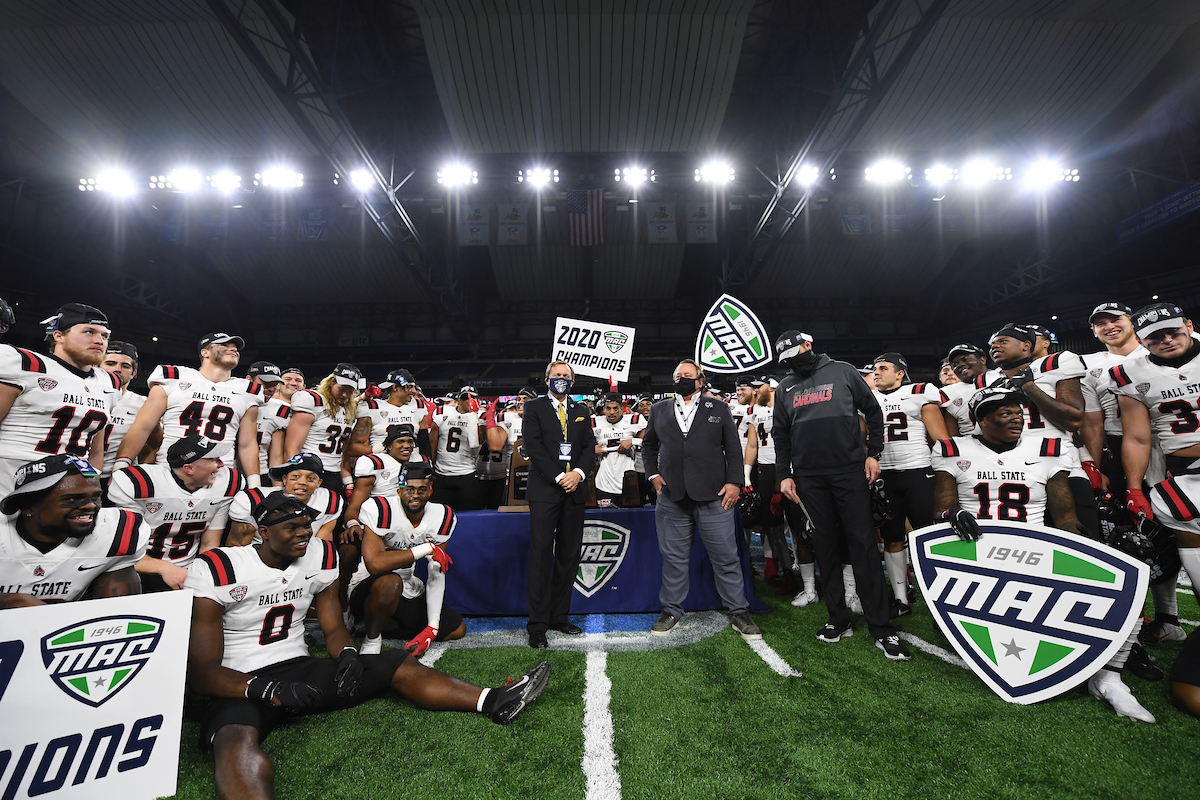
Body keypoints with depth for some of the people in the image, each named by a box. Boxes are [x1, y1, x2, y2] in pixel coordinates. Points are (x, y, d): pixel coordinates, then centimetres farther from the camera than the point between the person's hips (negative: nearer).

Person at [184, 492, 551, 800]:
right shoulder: (215, 571, -14)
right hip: (242, 686, -5)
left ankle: (494, 703, -12)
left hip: (301, 670, 5)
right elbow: (201, 672, -13)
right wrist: (267, 690, -27)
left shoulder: (320, 556, 2)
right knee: (238, 740, -40)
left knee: (398, 665, -8)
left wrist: (346, 654, -13)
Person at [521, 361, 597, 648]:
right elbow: (533, 446, -6)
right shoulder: (534, 407, 5)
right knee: (541, 555, -3)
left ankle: (559, 616, 20)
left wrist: (579, 473, -8)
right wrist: (558, 477, -13)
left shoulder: (581, 410, 17)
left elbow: (589, 445, 10)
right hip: (544, 489, -4)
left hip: (574, 490, 4)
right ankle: (537, 625, 5)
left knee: (569, 555, 8)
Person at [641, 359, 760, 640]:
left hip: (714, 495, -1)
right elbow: (648, 445, 21)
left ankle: (738, 612, 19)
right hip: (672, 496, 2)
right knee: (674, 557, 10)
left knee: (726, 557, 4)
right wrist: (653, 474, 7)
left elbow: (733, 447, 6)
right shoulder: (659, 410, 13)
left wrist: (734, 481, -3)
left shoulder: (718, 407, 9)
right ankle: (671, 611, 25)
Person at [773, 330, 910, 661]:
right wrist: (784, 475, 8)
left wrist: (873, 453, 0)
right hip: (809, 478, 3)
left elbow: (872, 411, 8)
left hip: (849, 471, -3)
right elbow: (781, 435, 15)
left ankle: (881, 628, 5)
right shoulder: (785, 387, 13)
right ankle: (839, 620, 17)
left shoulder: (842, 372, 6)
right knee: (826, 546, 7)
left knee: (862, 544, -3)